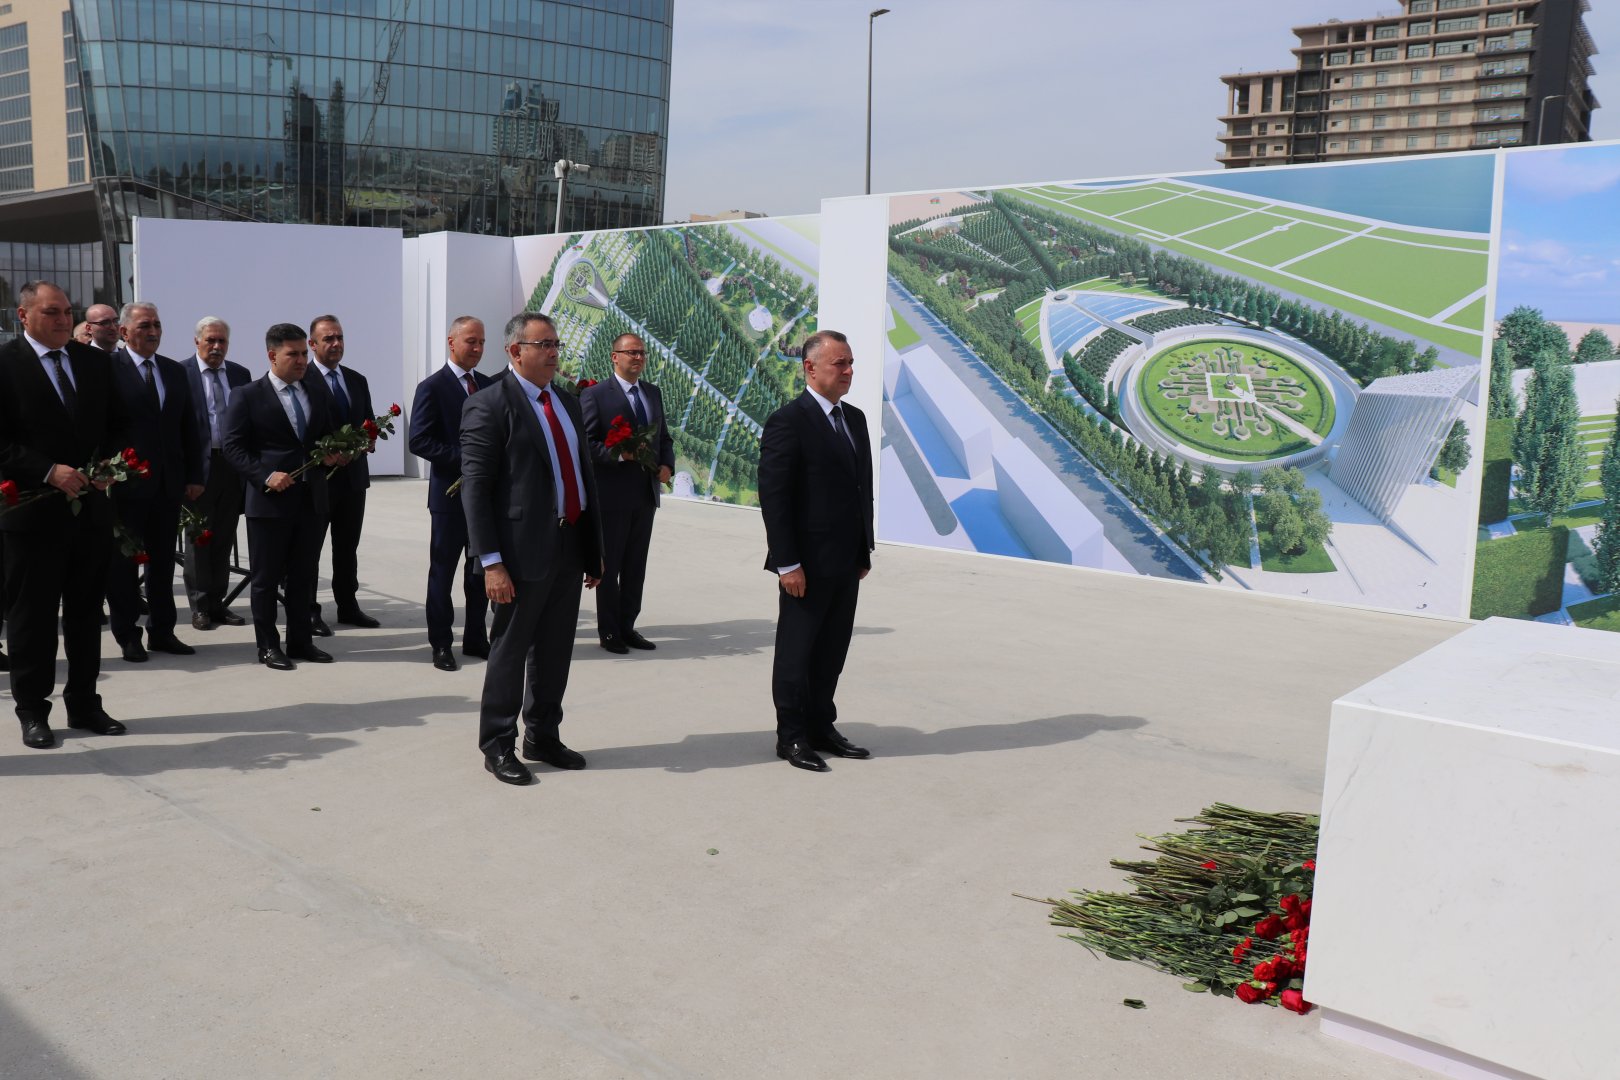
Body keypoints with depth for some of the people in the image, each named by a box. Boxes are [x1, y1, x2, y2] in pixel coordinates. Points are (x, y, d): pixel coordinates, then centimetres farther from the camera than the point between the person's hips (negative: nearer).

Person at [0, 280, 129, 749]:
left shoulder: (96, 362, 9)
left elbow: (116, 424, 13)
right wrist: (49, 472, -19)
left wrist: (108, 465, -4)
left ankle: (84, 704, 24)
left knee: (86, 613, 13)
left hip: (92, 506, 5)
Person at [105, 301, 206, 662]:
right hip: (126, 482, -5)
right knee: (123, 560, 6)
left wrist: (194, 476, 7)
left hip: (168, 483, 5)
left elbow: (189, 427, 11)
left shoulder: (175, 371, 11)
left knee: (163, 561, 11)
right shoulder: (108, 369, -7)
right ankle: (127, 635, 16)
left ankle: (162, 631, 21)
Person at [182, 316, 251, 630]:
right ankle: (200, 606, 13)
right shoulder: (180, 374, -4)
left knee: (224, 537, 11)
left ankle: (217, 601, 21)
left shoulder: (240, 374, 10)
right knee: (199, 538, 5)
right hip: (199, 465, -4)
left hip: (233, 464, 4)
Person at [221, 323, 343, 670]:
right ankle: (268, 646, 13)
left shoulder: (315, 395, 13)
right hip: (270, 499, -5)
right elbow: (234, 447, -6)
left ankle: (300, 642, 21)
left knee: (304, 576, 11)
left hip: (311, 499, 5)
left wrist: (331, 455, 0)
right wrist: (266, 476, -19)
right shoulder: (248, 396, -2)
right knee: (266, 577, 4)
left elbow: (329, 437, 23)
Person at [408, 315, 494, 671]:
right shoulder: (432, 388, -6)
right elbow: (419, 441, -13)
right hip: (451, 493, -5)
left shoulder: (489, 385, 11)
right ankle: (441, 644, 13)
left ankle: (476, 638, 23)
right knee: (442, 570, 4)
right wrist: (464, 458, -20)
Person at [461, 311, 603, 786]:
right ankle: (498, 746, 19)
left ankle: (543, 738, 30)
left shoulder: (568, 403, 15)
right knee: (510, 650, 4)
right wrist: (491, 562, -19)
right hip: (523, 551, -7)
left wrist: (595, 548, 14)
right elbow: (475, 488, -13)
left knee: (556, 652, 15)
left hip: (569, 548, 7)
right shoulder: (489, 405, -8)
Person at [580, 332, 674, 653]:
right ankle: (608, 631, 16)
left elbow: (664, 437, 17)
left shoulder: (653, 393, 12)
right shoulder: (595, 394, -7)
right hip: (612, 495, -6)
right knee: (609, 566, 5)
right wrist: (619, 454, -23)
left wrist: (667, 465, 0)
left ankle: (627, 627, 23)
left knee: (636, 567, 12)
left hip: (646, 494, 6)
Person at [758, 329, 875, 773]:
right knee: (797, 651, 5)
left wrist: (865, 549, 12)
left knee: (832, 651, 14)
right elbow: (774, 498, -15)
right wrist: (787, 563, -18)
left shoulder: (855, 419, 12)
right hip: (807, 564, -7)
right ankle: (791, 737, 17)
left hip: (847, 562, 7)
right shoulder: (787, 421, -12)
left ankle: (821, 728, 26)